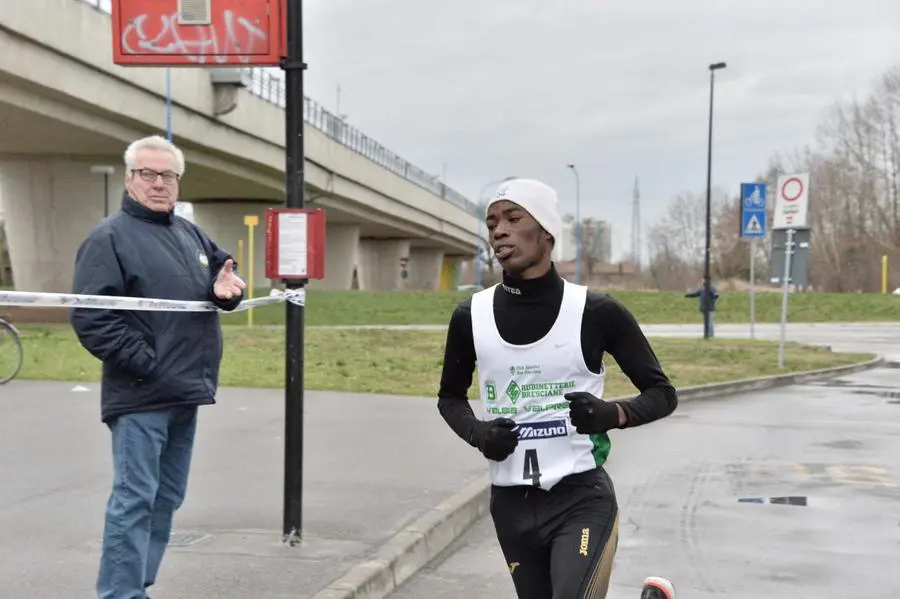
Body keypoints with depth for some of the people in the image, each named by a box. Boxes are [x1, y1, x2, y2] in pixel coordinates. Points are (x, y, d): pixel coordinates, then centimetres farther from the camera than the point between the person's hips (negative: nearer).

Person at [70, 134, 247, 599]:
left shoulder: (190, 233, 15)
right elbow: (89, 317, -16)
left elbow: (221, 268, 24)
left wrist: (225, 286, -1)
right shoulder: (110, 237, -8)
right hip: (140, 395, -8)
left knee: (167, 499, 14)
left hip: (185, 392, 8)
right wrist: (143, 362, -19)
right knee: (134, 499, -8)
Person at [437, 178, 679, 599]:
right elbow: (450, 396, 17)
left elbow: (662, 394, 1)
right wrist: (477, 433, -4)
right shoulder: (471, 316, 1)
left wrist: (612, 415, -19)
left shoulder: (595, 312, -8)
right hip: (511, 504, 4)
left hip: (581, 498, -4)